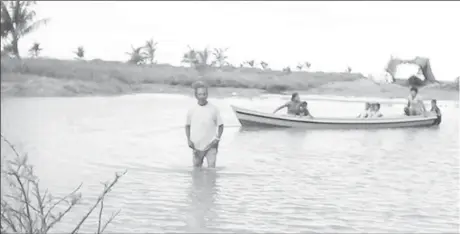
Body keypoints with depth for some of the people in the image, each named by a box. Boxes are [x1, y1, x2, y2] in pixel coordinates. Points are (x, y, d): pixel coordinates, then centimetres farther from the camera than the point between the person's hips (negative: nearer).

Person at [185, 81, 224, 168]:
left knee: (211, 168, -12)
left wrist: (217, 139, -10)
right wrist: (189, 140, 0)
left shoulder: (214, 109, -4)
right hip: (197, 146, 2)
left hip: (211, 145, -2)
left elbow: (220, 126, 3)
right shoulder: (192, 110, 0)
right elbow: (187, 126, 12)